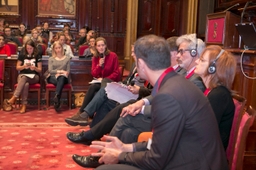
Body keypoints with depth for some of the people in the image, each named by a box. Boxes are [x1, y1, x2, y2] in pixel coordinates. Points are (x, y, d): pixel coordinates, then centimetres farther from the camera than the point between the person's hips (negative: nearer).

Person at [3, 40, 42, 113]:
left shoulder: (38, 56, 6)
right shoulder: (22, 56, 10)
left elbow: (40, 70, 6)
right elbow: (17, 67, 10)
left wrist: (35, 68, -17)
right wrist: (24, 66, -12)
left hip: (34, 77, -1)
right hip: (22, 75, 1)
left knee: (24, 78, -37)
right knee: (26, 84, -38)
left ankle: (13, 99, -43)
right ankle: (24, 105, -45)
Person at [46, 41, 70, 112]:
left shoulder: (67, 58, 16)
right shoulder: (51, 59, 16)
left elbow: (68, 71, 7)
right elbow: (50, 70, 0)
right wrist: (60, 71, -15)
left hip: (63, 78, 0)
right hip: (52, 78, 0)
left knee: (61, 78, -39)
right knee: (61, 82, -37)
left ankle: (56, 97, -56)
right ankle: (57, 101, -49)